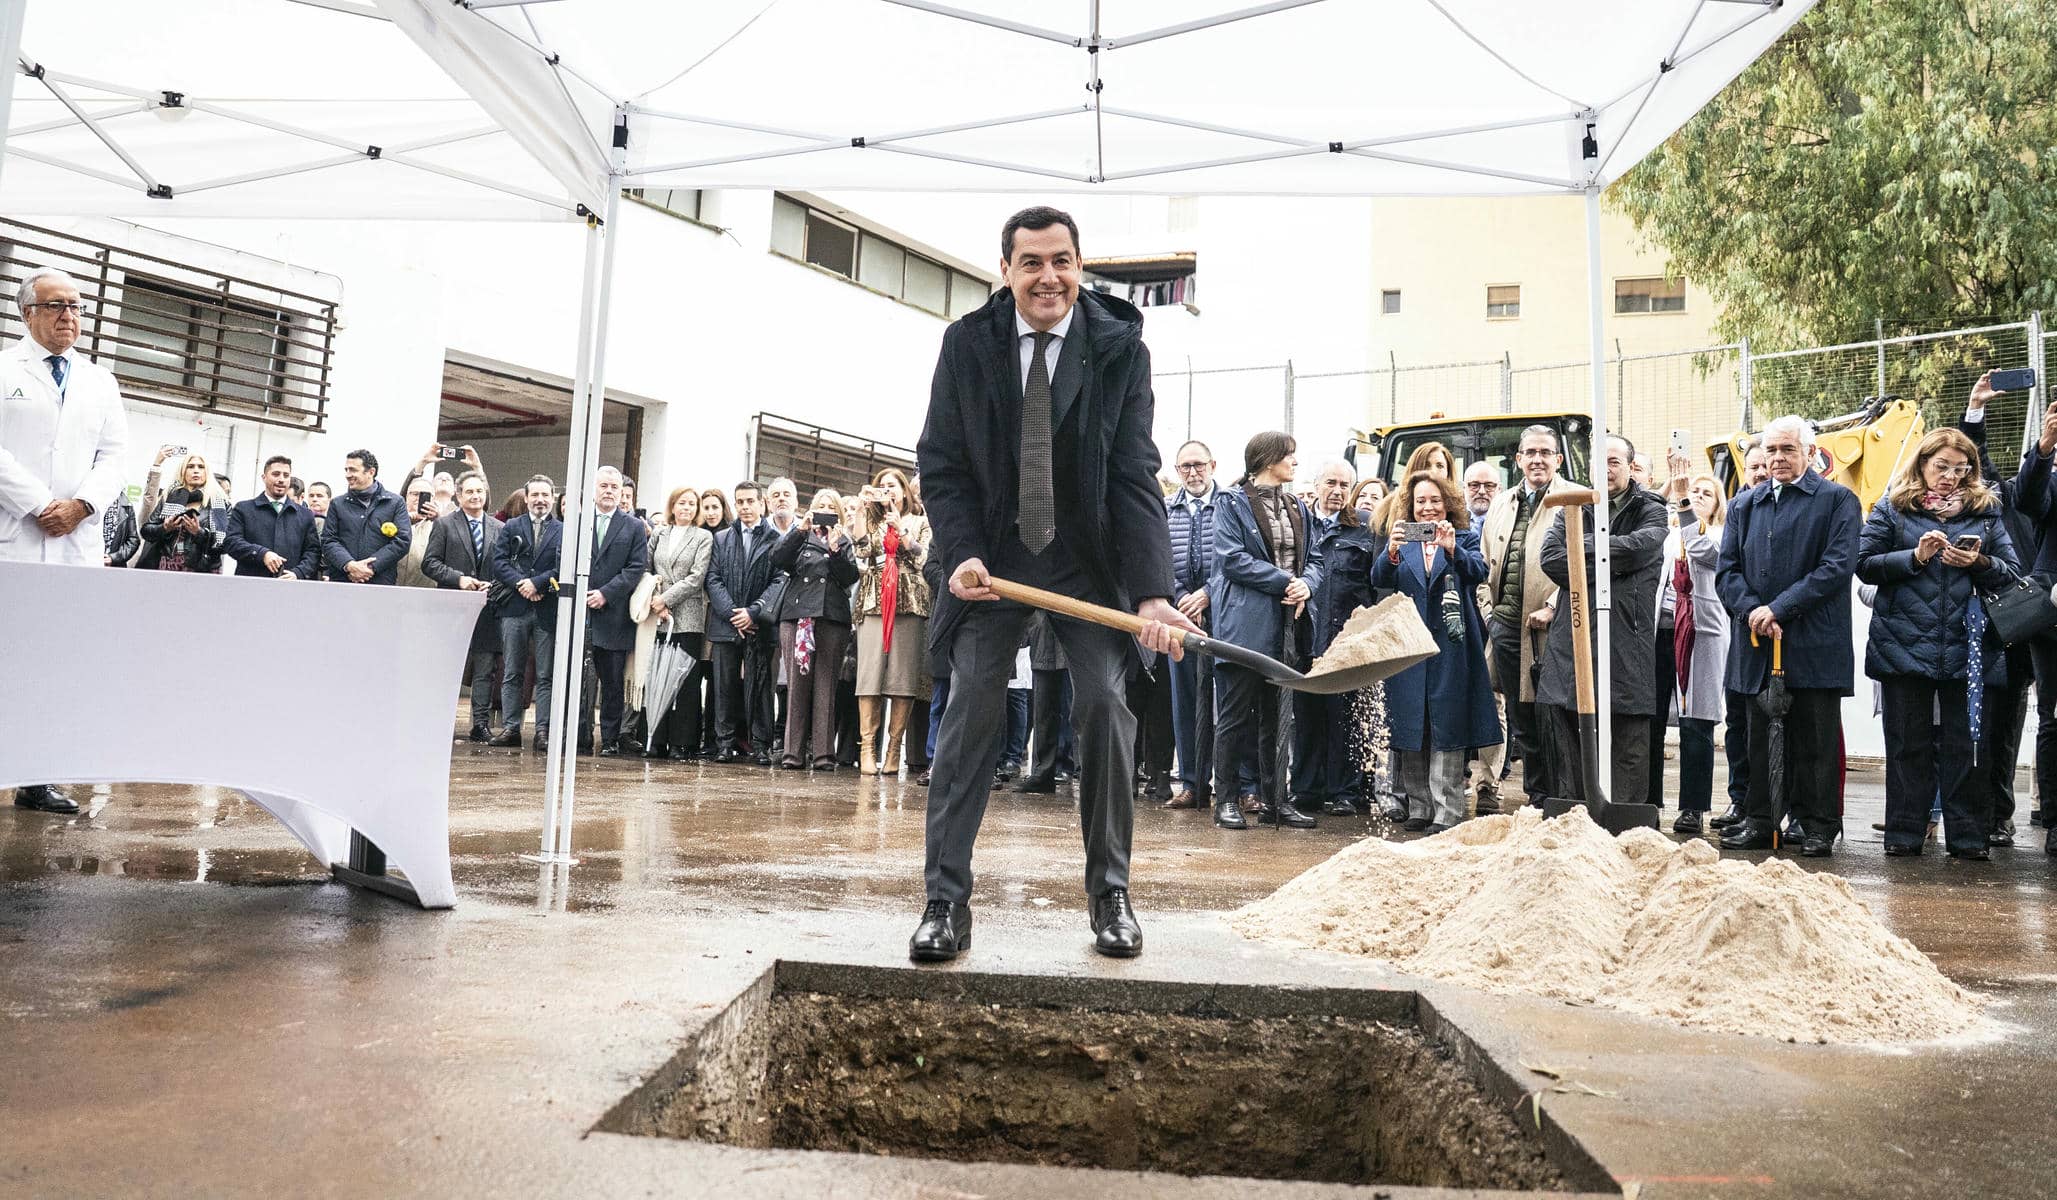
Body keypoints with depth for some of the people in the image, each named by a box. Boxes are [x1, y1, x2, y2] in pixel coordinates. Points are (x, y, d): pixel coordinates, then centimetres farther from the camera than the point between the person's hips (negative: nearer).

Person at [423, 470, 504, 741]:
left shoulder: (500, 528, 12)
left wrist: (493, 585, -6)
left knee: (484, 670, 3)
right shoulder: (444, 524, 5)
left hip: (486, 608, 2)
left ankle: (481, 724, 8)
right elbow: (429, 563, -1)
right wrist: (458, 579, -13)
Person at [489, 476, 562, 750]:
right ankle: (511, 727, 8)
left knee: (546, 675, 1)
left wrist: (537, 582, -13)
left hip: (549, 611, -1)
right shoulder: (510, 528, 12)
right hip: (514, 608, 2)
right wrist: (521, 584, -12)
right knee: (512, 673, 4)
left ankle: (543, 730, 3)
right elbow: (499, 563, 2)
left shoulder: (565, 531, 7)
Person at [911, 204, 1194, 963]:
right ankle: (946, 899, -3)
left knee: (1105, 702, -9)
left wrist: (1152, 592, -23)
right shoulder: (967, 343, -5)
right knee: (974, 704, -9)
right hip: (993, 553, 1)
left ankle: (1110, 893, 7)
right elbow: (941, 464, -2)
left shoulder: (1120, 346, -9)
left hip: (1087, 558, 0)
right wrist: (962, 554, -18)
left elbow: (1136, 476, -13)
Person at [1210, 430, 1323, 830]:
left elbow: (1314, 558, 15)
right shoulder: (1233, 502, -1)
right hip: (1246, 621, -6)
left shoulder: (1297, 508, 18)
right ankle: (1228, 799, 5)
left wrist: (1306, 584, -8)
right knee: (1236, 713, -2)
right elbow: (1232, 558, -11)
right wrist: (1284, 581, -14)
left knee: (1276, 714, 10)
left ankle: (1272, 797, 16)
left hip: (1288, 625, 6)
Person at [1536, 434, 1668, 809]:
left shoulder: (1649, 511, 8)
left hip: (1626, 641, -3)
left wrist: (1580, 549, -6)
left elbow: (1639, 547, -15)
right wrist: (1607, 564, -9)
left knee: (1628, 743, 0)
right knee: (1571, 732, 7)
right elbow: (1550, 559, -1)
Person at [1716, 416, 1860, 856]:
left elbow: (1838, 566, -10)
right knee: (1761, 739, 9)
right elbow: (1727, 569, 9)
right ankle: (1760, 822, 16)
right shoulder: (1744, 505, 15)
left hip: (1815, 645, -4)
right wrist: (1751, 610, -9)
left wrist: (1778, 608, -15)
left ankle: (1820, 826, 12)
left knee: (1816, 741, 2)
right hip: (1757, 641, 4)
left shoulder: (1837, 500, 2)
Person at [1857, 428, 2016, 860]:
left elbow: (2010, 571, 9)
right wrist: (1915, 557, -14)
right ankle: (1904, 833, 11)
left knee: (1966, 744, 4)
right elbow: (1865, 564, -1)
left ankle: (1968, 835, 12)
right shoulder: (1892, 508, 5)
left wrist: (1979, 563, -10)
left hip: (1968, 646, 2)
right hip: (1905, 643, -1)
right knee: (1908, 743, 4)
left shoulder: (1986, 510, 11)